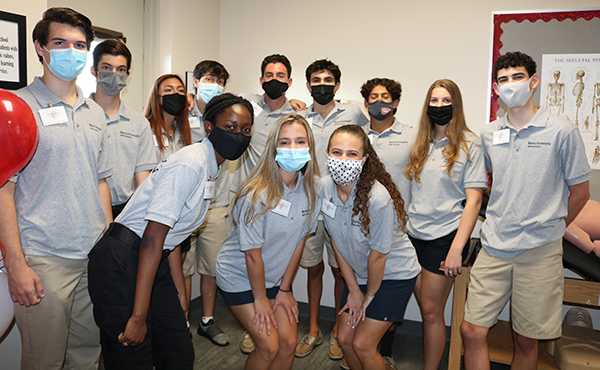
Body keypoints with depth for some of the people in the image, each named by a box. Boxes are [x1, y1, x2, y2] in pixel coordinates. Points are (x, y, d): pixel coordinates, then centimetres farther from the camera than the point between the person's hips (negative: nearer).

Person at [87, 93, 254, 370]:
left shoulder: (210, 168, 9)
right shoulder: (190, 164, -20)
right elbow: (152, 238, -24)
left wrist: (178, 286, 18)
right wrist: (139, 316, -23)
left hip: (154, 261, 9)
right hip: (122, 262, -9)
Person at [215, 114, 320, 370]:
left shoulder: (312, 187, -11)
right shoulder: (257, 194, -29)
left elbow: (299, 239, -2)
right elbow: (253, 254, -20)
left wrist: (284, 289, 2)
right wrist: (260, 299, -10)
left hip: (276, 275, 5)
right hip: (240, 275, -5)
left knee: (289, 343, 4)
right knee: (269, 347, -5)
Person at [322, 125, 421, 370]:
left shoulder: (378, 198, -32)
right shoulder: (326, 188, -13)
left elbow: (378, 256, -20)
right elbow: (337, 242, -3)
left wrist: (369, 296, -6)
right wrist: (354, 290, 0)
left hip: (394, 275, -6)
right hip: (359, 273, 6)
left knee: (362, 344, -3)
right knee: (344, 338, 10)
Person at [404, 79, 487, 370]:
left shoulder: (469, 144, -4)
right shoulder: (420, 143, 10)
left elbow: (473, 199, -9)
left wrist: (456, 249, -16)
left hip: (445, 236, -4)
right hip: (414, 234, 5)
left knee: (431, 311, 1)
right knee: (425, 307, 11)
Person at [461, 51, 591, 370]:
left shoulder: (562, 132, -5)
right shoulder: (489, 134, 7)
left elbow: (580, 191, 3)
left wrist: (549, 228, 10)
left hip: (539, 251, -3)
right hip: (493, 248, 3)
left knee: (526, 340, 9)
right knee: (471, 330, 2)